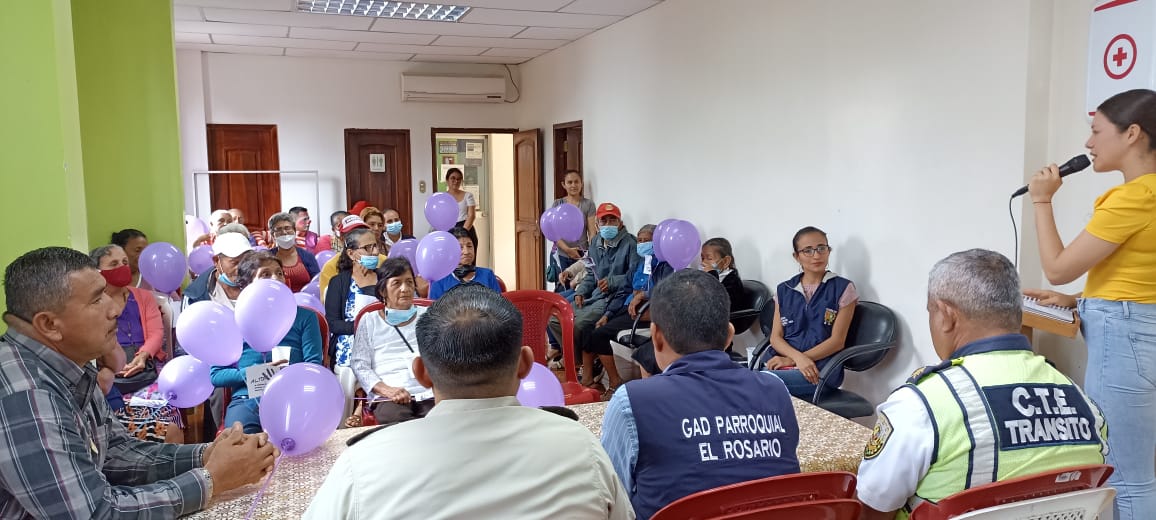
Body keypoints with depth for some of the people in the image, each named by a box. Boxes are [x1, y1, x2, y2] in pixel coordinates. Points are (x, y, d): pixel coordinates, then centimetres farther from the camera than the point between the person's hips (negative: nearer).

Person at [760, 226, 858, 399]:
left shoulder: (843, 288, 5)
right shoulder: (784, 290, 16)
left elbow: (837, 341, -1)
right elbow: (775, 337, 9)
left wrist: (791, 360, -10)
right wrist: (798, 357, -13)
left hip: (821, 368, -4)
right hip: (782, 362, 4)